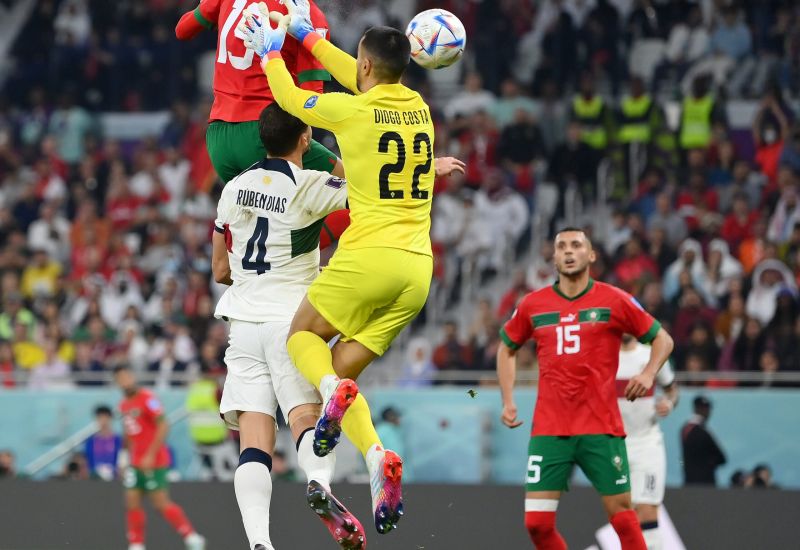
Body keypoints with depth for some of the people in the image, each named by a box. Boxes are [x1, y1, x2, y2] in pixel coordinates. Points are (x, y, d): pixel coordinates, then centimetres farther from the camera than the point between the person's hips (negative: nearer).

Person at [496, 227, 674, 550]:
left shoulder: (614, 301, 1)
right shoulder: (533, 305, 8)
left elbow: (662, 339, 10)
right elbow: (507, 348, 24)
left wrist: (648, 375, -9)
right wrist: (508, 401, 13)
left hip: (602, 428, -2)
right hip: (549, 430, 2)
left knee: (621, 512, -1)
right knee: (537, 522, -6)